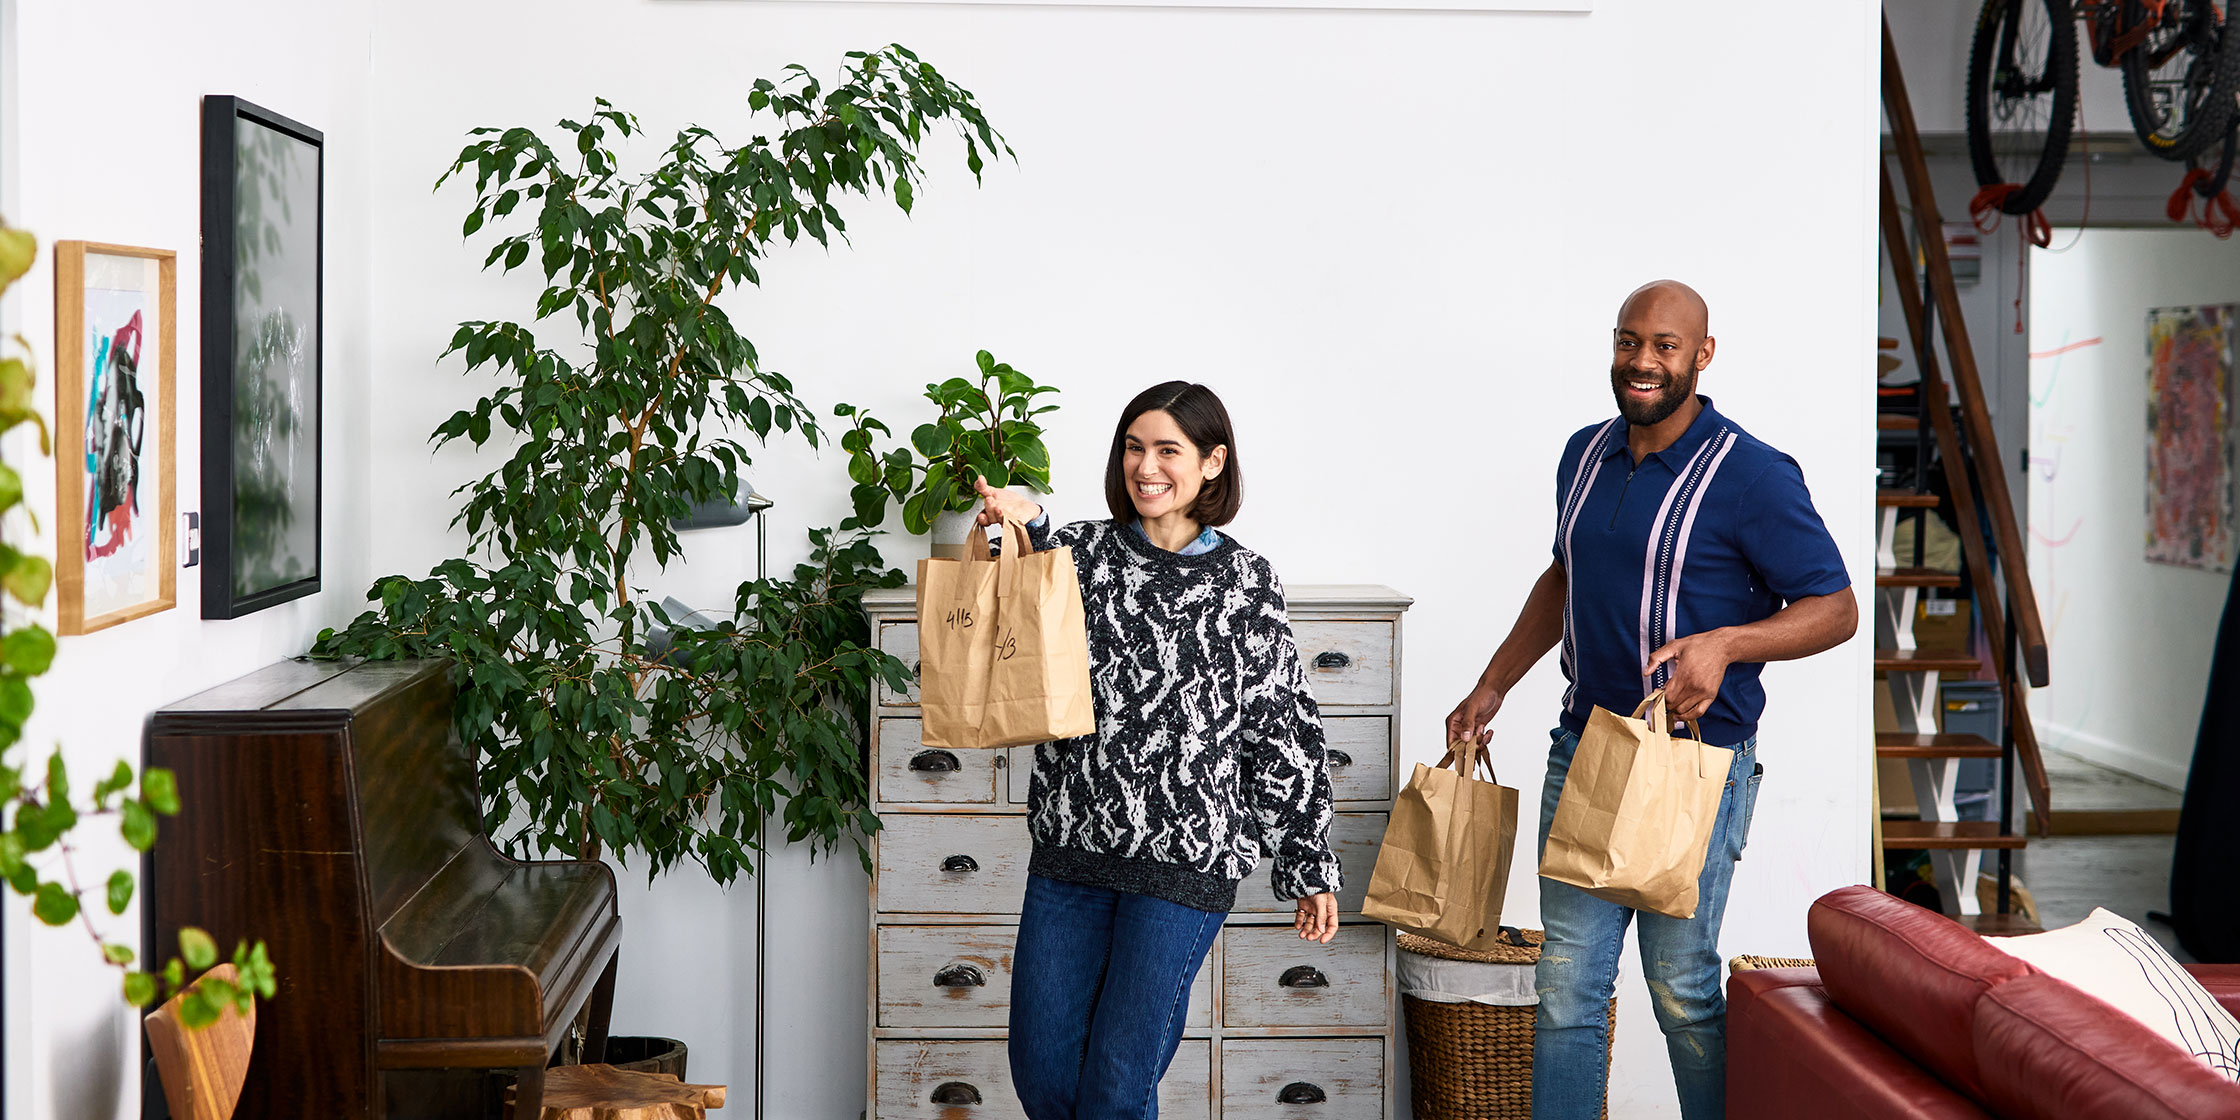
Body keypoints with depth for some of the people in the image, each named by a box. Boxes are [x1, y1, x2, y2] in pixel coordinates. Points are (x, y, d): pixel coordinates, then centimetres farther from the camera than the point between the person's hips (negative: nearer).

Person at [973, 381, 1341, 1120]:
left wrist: (1311, 866, 5)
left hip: (1185, 859, -3)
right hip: (1072, 841, 3)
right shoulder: (1083, 551, 5)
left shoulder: (1245, 581, 1)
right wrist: (1025, 530, -19)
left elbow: (1286, 732, 4)